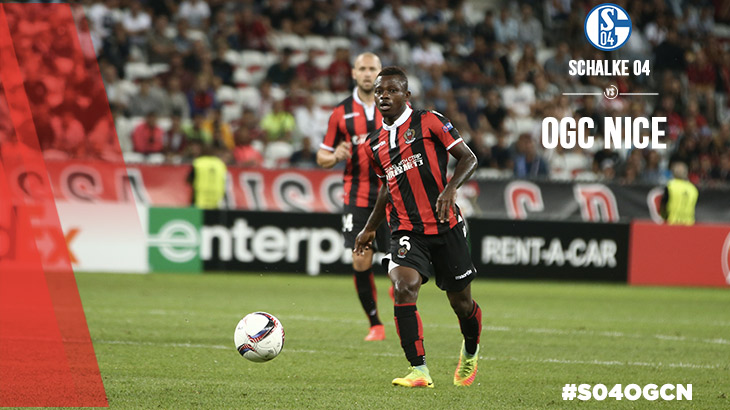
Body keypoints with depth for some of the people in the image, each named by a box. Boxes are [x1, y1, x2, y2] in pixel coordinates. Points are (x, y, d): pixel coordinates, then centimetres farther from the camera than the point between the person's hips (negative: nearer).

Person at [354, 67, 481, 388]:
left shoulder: (429, 122, -1)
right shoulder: (375, 145, 14)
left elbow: (468, 158, -1)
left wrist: (450, 189, -18)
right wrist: (370, 228, 30)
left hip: (445, 226, -3)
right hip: (406, 231, 3)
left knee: (460, 301, 7)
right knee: (404, 286, -25)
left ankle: (470, 354, 40)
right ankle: (419, 372, -25)